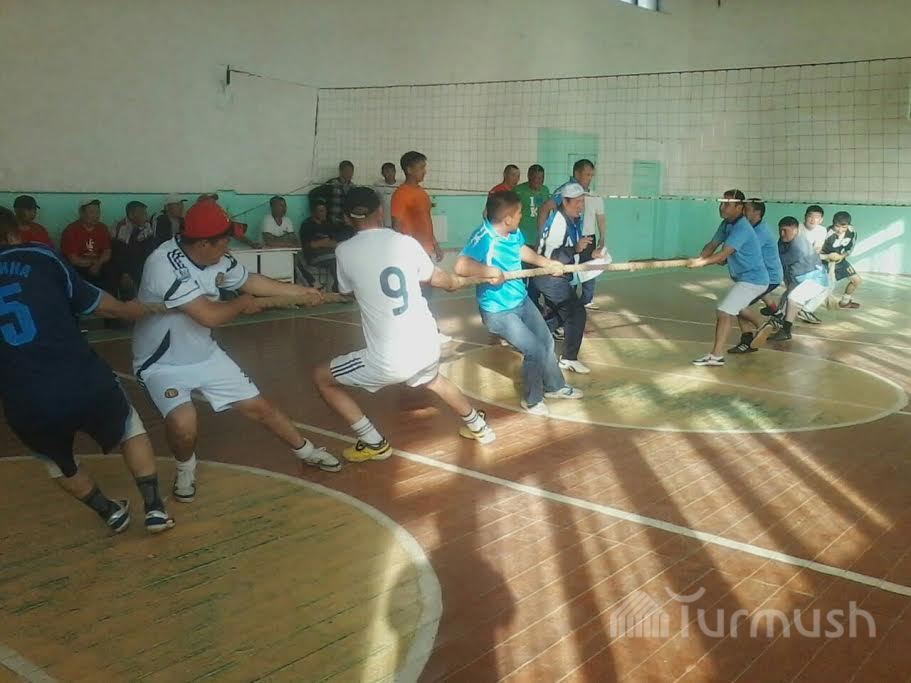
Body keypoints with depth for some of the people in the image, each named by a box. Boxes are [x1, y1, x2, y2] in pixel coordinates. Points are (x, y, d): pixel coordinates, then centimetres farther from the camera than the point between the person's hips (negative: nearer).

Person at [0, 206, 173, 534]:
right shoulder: (40, 258, 4)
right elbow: (105, 307, 9)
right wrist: (140, 309, 28)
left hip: (27, 408, 2)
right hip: (86, 384, -1)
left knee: (57, 460, 34)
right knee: (130, 426, 30)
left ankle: (111, 512, 44)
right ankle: (155, 508, 25)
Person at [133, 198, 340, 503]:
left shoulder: (216, 259, -8)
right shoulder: (164, 264, -32)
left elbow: (250, 281, 12)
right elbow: (210, 316, -34)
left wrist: (301, 291, 17)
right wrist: (243, 303, -13)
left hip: (205, 355, 6)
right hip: (163, 364, -6)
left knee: (257, 406, 9)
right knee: (183, 425, -30)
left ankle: (306, 451, 31)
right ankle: (186, 467, 5)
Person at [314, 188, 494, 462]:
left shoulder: (344, 251, -6)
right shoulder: (406, 242, 2)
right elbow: (437, 278, 22)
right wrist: (456, 282, 45)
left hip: (390, 360, -5)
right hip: (429, 347, 5)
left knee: (321, 377, 16)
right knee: (433, 380, 40)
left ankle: (374, 443, 17)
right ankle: (477, 426, 52)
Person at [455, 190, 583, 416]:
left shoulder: (514, 233, -6)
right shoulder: (483, 237, -32)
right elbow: (461, 266, -47)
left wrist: (548, 263, 17)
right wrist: (492, 272, -37)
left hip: (522, 301, 9)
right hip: (498, 312, -9)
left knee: (547, 341, 21)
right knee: (536, 351, -6)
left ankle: (554, 386, 46)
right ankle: (532, 399, 20)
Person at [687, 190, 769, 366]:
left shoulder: (741, 228, -25)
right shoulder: (727, 224, 4)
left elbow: (724, 253, -34)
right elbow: (712, 245, 0)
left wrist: (702, 262, -43)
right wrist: (699, 259, -19)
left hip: (752, 279, -11)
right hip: (745, 277, 11)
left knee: (724, 312, -18)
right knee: (737, 309, 32)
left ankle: (716, 356, -19)